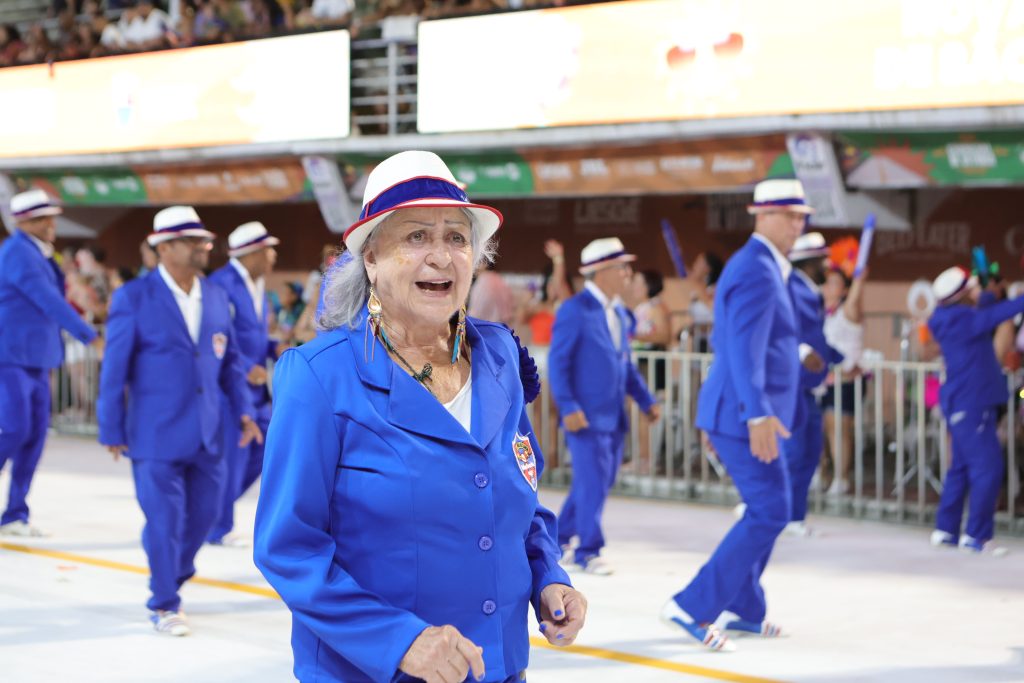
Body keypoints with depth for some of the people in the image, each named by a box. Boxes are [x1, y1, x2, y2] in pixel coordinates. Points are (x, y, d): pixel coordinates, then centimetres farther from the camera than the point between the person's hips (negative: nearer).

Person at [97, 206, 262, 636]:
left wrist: (243, 410, 5)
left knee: (203, 514, 10)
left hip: (207, 436, 5)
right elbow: (115, 368, -6)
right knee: (164, 521, -2)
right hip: (156, 437, -5)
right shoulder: (134, 299, -7)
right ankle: (164, 605, 14)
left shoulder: (216, 298, 9)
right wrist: (112, 430, -6)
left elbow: (230, 360, 15)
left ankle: (172, 580, 33)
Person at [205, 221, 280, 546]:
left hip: (254, 386, 9)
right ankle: (218, 528, 9)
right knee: (232, 455, -4)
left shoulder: (257, 285, 12)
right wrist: (246, 368, -23)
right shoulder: (222, 285, -17)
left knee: (263, 449, 10)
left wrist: (275, 349, 4)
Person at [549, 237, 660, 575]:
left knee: (599, 482, 12)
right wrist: (568, 408, -20)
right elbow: (558, 364, -13)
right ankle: (587, 552, 4)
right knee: (593, 483, -7)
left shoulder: (618, 313, 14)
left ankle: (559, 540, 25)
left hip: (614, 417, 8)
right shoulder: (575, 311, -10)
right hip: (586, 416, -8)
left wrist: (646, 400, 12)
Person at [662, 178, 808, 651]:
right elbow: (744, 350, -27)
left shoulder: (753, 265, 17)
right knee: (769, 513, -9)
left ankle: (742, 609, 24)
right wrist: (758, 415, -36)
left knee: (768, 510, 17)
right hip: (743, 416, -11)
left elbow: (726, 342, 25)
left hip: (733, 414, 11)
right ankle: (692, 607, -10)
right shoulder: (758, 271, -16)